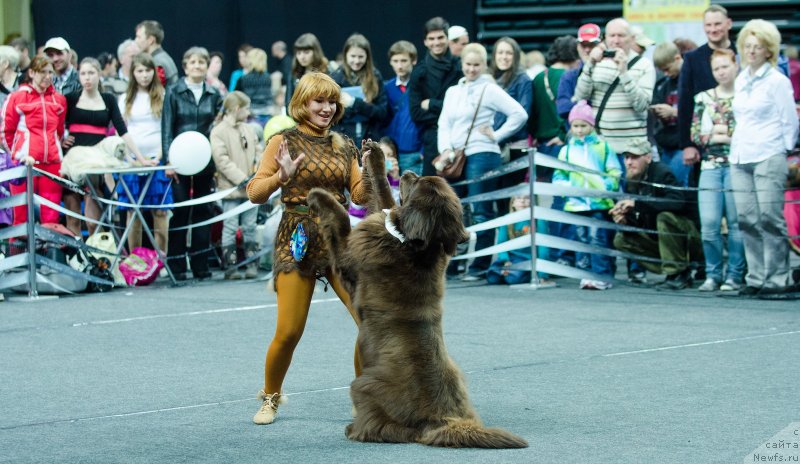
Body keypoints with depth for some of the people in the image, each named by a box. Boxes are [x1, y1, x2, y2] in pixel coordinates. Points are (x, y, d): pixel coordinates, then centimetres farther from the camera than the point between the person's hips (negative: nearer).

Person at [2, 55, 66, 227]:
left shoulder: (59, 100, 11)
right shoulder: (17, 98, 0)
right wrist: (17, 154, 3)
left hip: (52, 161, 3)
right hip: (25, 162, -3)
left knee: (51, 215, 2)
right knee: (22, 214, -2)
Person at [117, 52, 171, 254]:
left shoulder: (162, 97, 5)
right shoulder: (126, 99, 12)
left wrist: (161, 155, -11)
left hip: (157, 158, -2)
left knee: (159, 210, -4)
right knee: (133, 211, 2)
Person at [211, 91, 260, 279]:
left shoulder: (249, 130, 13)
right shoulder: (218, 132, -7)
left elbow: (257, 154, 15)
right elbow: (222, 161, -14)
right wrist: (242, 180, -19)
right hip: (231, 189, -5)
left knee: (250, 227, 8)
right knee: (230, 227, -1)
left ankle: (252, 264, 13)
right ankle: (230, 265, 2)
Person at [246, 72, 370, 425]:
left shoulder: (343, 146, 12)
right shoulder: (284, 140, -1)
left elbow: (360, 196, 8)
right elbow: (255, 193, -6)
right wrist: (282, 176, -23)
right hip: (297, 239, -4)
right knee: (289, 332, -8)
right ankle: (270, 398, 18)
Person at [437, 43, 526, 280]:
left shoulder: (489, 90, -2)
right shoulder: (452, 92, 18)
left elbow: (520, 114, -8)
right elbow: (444, 124, 13)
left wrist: (497, 135, -6)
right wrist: (446, 149, -3)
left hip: (481, 155, -7)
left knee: (481, 212, -6)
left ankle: (480, 266, -3)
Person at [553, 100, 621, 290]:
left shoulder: (602, 146, 6)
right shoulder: (567, 150, 11)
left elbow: (615, 172, 5)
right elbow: (558, 176, 11)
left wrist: (606, 186, -11)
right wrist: (566, 186, -7)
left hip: (600, 202, -3)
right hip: (577, 203, 3)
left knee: (598, 238, -9)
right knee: (582, 239, 4)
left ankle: (602, 275, -8)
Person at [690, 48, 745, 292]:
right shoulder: (703, 98, 15)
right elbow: (695, 134, 10)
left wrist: (720, 132, -7)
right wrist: (712, 136, -6)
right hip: (710, 166, 3)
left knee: (736, 223, -3)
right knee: (708, 223, -5)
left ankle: (735, 275, 5)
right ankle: (713, 274, 7)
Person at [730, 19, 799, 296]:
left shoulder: (778, 81, -2)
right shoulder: (740, 81, 16)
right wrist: (738, 147, 15)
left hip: (768, 158, -6)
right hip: (740, 159, 6)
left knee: (770, 219, -9)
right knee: (747, 221, 2)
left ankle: (776, 278, -4)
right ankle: (756, 278, 8)